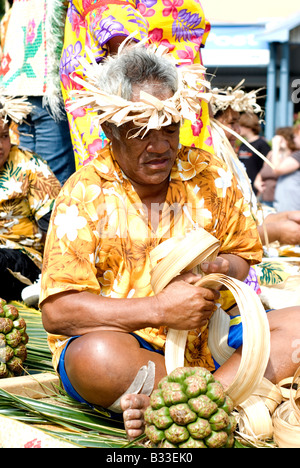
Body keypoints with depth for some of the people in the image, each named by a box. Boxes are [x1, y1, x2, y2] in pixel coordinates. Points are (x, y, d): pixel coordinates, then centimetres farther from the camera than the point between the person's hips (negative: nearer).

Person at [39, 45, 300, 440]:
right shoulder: (84, 194, -7)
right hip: (124, 342, -4)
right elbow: (57, 311, -14)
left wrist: (223, 268, -11)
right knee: (96, 356, -37)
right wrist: (158, 309, -22)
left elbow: (243, 256, 15)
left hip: (205, 340, 5)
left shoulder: (209, 175, 5)